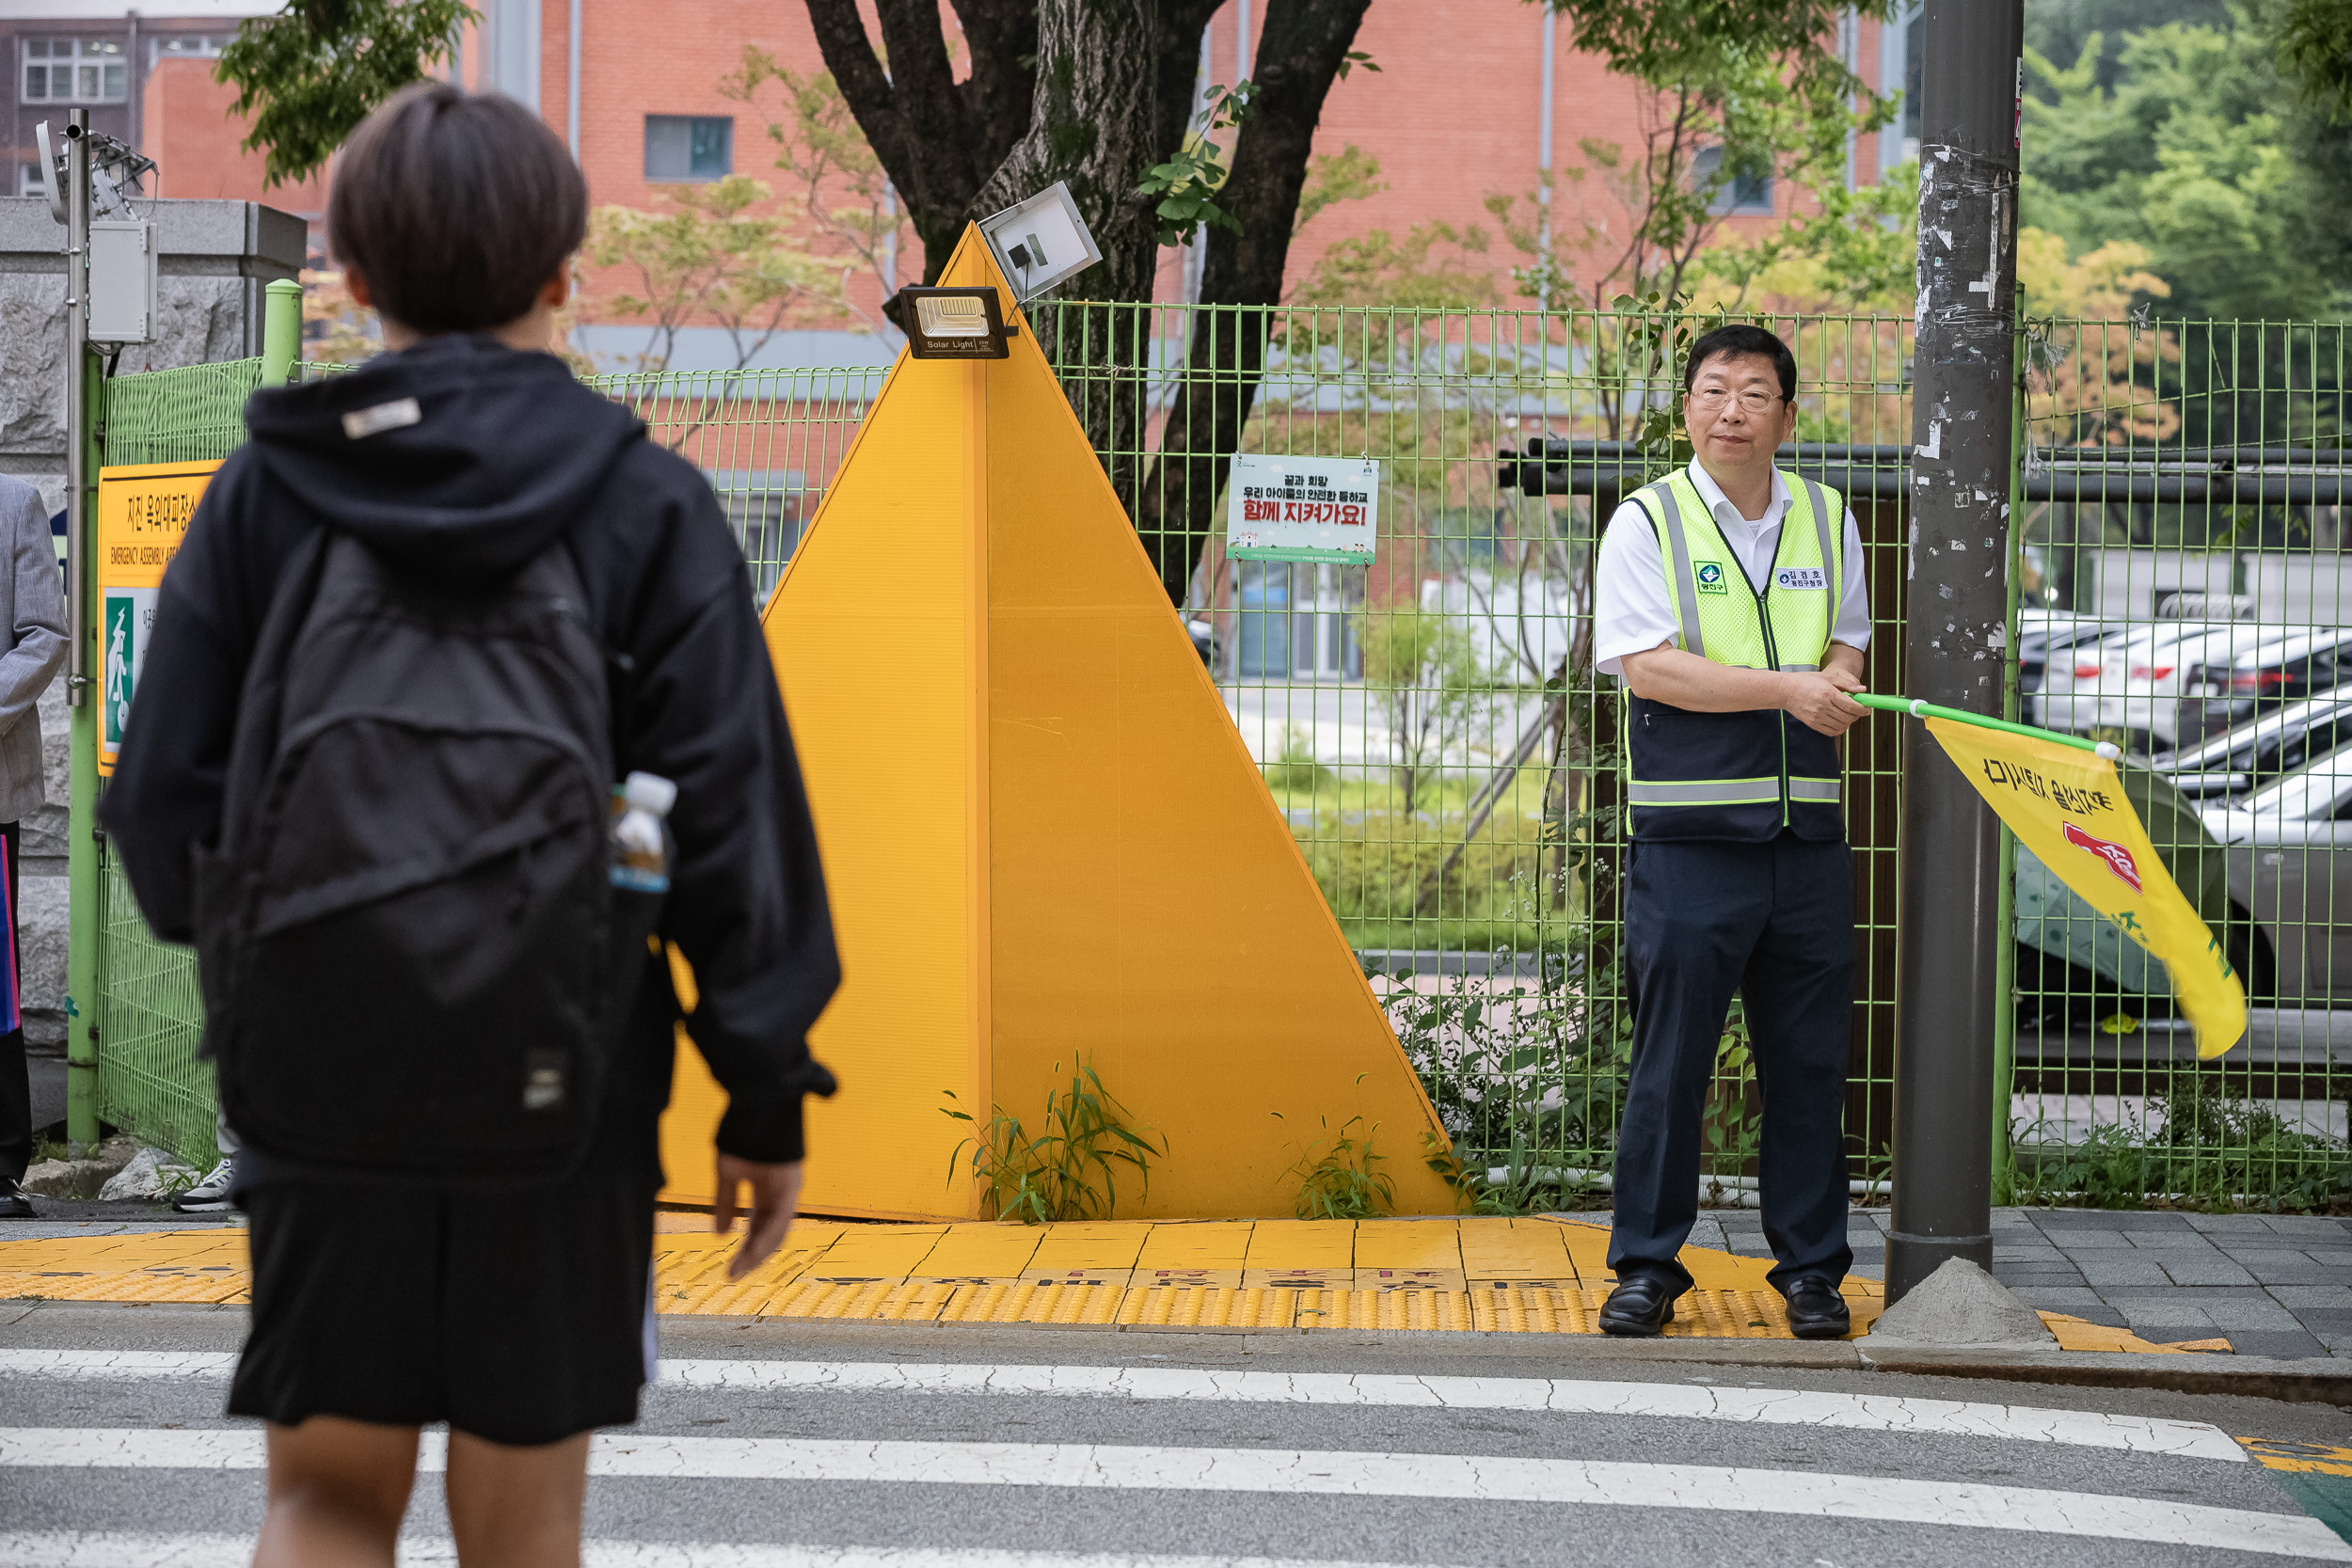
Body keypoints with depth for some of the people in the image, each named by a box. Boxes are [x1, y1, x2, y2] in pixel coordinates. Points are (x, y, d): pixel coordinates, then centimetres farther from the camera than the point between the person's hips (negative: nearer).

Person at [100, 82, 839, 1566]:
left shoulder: (263, 495, 1)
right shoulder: (646, 508, -4)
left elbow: (162, 801, 2)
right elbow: (737, 816, -7)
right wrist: (768, 1096, 0)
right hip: (562, 1102, -1)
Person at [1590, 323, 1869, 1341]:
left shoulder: (1825, 520, 13)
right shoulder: (1647, 521, 0)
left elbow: (1847, 649, 19)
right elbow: (1647, 665, -11)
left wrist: (1837, 684, -6)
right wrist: (1785, 689, -15)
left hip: (1806, 834, 4)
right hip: (1688, 835, -4)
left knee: (1809, 1058, 6)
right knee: (1670, 1057, -1)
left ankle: (1810, 1267, 15)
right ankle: (1647, 1265, 9)